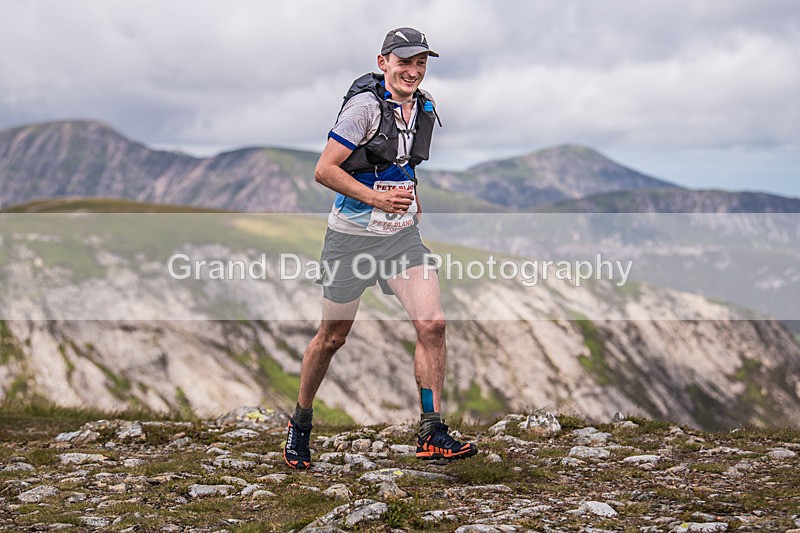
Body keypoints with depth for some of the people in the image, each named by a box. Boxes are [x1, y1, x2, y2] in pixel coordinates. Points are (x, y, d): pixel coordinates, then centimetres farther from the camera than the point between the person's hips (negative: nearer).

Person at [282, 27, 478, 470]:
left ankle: (431, 433, -4)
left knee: (432, 325, -11)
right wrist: (377, 198, -24)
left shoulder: (424, 107, 6)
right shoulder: (366, 104, -16)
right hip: (353, 237, -5)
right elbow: (324, 170, -18)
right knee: (332, 337, 7)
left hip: (402, 236, 5)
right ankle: (300, 424, 29)